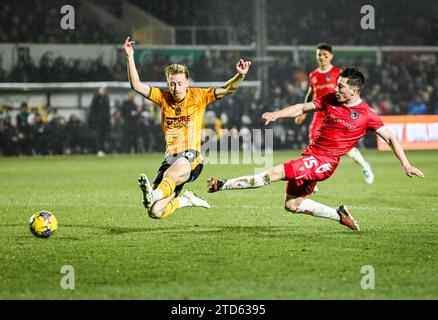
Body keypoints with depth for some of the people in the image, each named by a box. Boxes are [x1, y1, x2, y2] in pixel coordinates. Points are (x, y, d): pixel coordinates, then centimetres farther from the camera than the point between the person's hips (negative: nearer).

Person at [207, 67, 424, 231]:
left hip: (324, 162, -7)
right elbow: (302, 108, 11)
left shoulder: (366, 115, -8)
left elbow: (390, 138, -3)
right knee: (292, 204, 9)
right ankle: (339, 215, 18)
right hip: (310, 156, 7)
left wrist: (406, 164, -8)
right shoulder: (331, 99, 6)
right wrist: (276, 114, -4)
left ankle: (223, 185, -14)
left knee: (274, 173, -19)